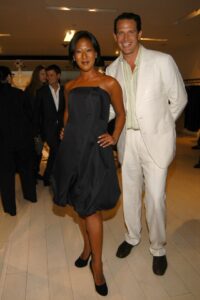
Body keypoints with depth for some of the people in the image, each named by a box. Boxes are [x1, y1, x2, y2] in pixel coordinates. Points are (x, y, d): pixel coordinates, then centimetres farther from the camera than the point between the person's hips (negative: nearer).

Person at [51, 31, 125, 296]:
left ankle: (97, 265, 15)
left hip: (95, 150, -4)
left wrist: (115, 137, -4)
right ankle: (87, 247, 35)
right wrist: (68, 138, 13)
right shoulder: (70, 86, 11)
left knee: (91, 208, -4)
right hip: (72, 149, 5)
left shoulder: (109, 83, -2)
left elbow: (121, 114, 9)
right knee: (80, 205, 14)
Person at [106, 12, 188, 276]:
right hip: (127, 140, 4)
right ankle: (133, 236, 38)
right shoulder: (112, 70, 3)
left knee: (155, 197, 1)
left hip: (155, 139, -3)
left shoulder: (162, 61, -9)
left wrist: (158, 126, 5)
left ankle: (158, 248, 25)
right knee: (130, 193, 15)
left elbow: (179, 99, 0)